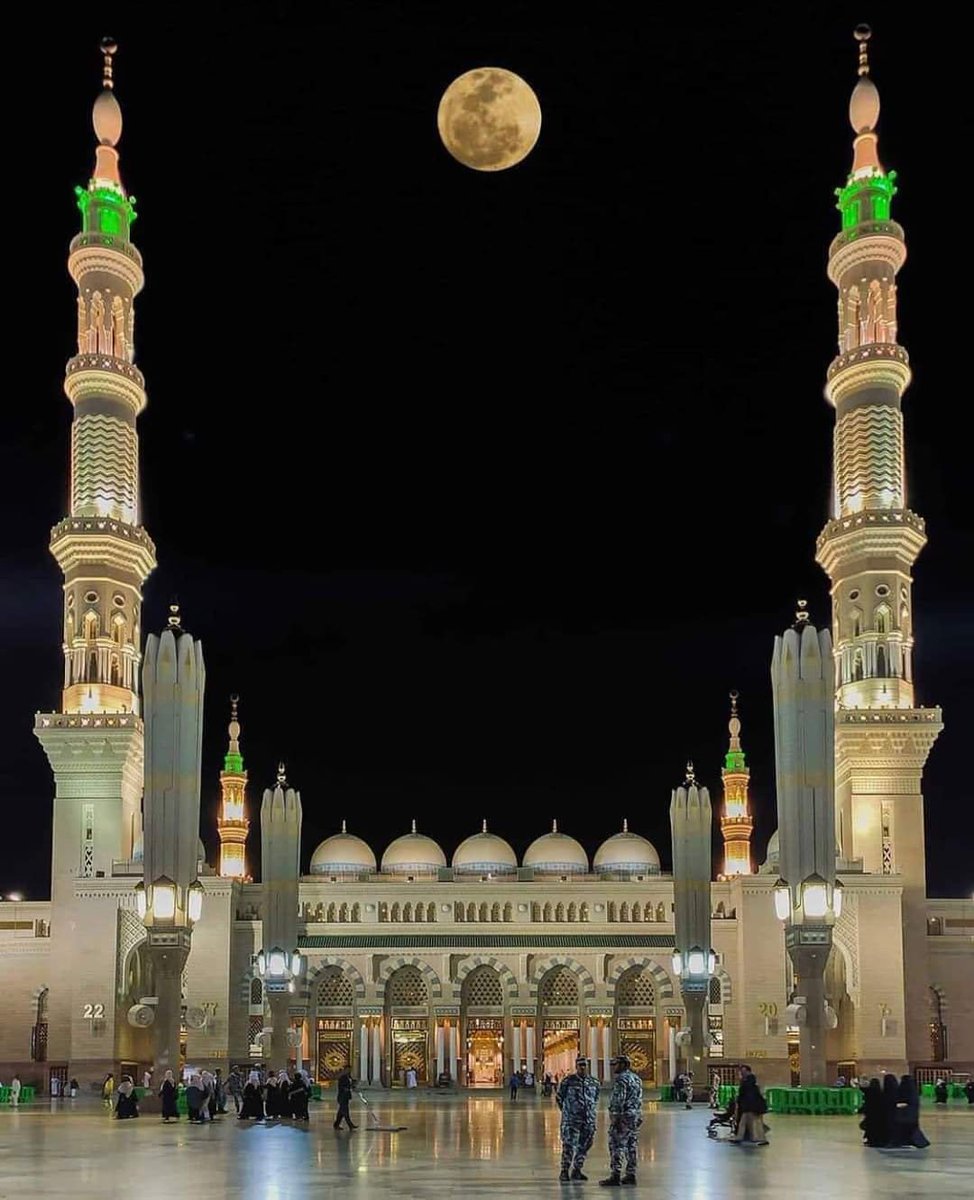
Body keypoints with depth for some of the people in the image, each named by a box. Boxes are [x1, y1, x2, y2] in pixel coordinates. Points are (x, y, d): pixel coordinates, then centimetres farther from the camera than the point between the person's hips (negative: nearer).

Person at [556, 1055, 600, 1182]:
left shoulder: (594, 1083, 9)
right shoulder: (568, 1081, -4)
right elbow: (559, 1098, 6)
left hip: (588, 1120, 5)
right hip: (571, 1120, -4)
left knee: (584, 1145, 7)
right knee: (569, 1145, -8)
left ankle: (577, 1170, 19)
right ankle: (564, 1172, 0)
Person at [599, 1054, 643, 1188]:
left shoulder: (621, 1079, -14)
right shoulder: (637, 1078, 15)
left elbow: (618, 1100, -20)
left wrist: (615, 1117, -19)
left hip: (623, 1117, -9)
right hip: (635, 1116, 9)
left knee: (617, 1147, -7)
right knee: (631, 1146, 13)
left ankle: (615, 1176, -10)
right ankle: (631, 1175, 15)